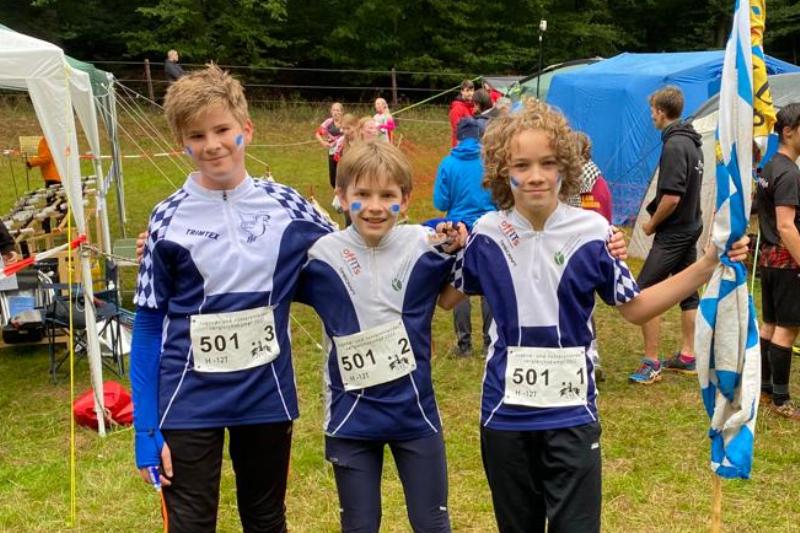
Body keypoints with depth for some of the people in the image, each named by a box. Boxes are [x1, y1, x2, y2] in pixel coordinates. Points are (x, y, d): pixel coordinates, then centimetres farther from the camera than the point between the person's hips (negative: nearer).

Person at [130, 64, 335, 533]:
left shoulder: (286, 205, -4)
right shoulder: (168, 221, -8)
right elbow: (149, 327, -4)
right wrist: (146, 428, -6)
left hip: (267, 397, 2)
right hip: (189, 404, -2)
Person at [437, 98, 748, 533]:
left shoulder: (592, 232, -9)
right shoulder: (486, 234, -5)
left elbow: (634, 307, -1)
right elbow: (445, 298, 8)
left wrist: (708, 264, -9)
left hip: (571, 414, -2)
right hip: (505, 413, 2)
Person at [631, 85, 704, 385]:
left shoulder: (674, 146, -19)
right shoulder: (693, 142, 10)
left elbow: (671, 197, -24)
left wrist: (652, 224, -9)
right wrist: (658, 217, 13)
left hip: (673, 233, -10)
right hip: (692, 226, 10)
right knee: (687, 291, 15)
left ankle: (651, 364, -5)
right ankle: (687, 357, 24)